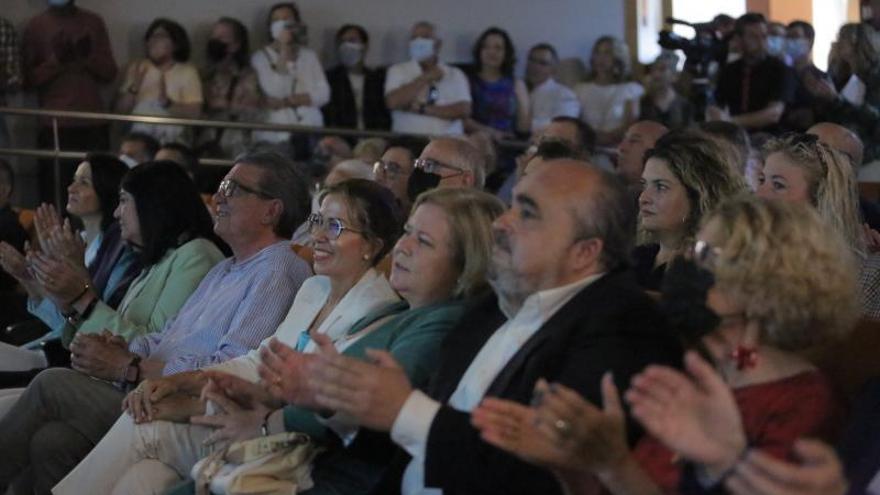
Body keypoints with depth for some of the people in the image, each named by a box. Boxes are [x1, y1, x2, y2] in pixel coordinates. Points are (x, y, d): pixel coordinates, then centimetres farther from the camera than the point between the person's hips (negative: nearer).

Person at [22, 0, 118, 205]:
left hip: (94, 122, 2)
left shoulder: (94, 22, 11)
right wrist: (56, 60, -12)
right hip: (55, 124, -2)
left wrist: (89, 56, -8)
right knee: (55, 195, -8)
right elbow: (27, 79, 2)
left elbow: (110, 73, 9)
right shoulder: (35, 26, 4)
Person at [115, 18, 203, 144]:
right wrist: (134, 87, -11)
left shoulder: (187, 71, 2)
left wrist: (167, 103, -21)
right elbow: (121, 109, 6)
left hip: (172, 139, -2)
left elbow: (194, 113, -7)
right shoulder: (136, 68, 10)